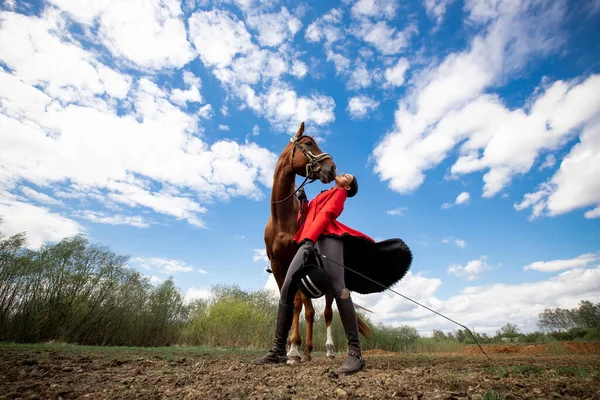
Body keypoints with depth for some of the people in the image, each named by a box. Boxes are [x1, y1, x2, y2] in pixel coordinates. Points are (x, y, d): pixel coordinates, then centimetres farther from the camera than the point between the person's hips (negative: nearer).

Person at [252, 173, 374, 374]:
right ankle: (278, 350, 1)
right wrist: (303, 202, 17)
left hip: (327, 238, -7)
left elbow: (325, 215, -4)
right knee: (287, 289, -4)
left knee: (338, 289, -19)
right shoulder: (322, 196, 38)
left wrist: (309, 239, -18)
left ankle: (355, 353, -16)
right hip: (309, 241, 7)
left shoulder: (339, 193, 15)